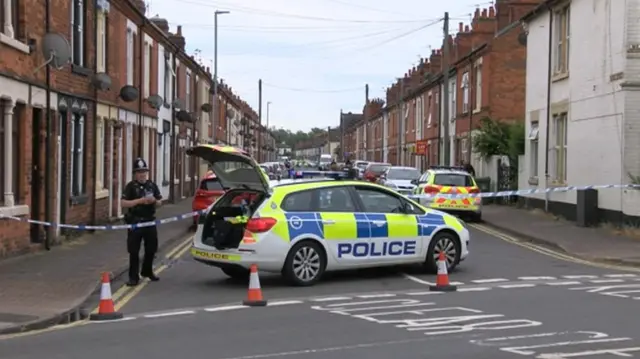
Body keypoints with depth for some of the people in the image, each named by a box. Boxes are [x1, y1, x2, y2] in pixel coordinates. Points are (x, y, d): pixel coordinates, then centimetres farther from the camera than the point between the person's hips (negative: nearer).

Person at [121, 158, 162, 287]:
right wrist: (140, 200, -21)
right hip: (135, 222, -5)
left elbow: (159, 202, 14)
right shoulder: (131, 186, -5)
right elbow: (124, 203, -13)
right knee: (134, 251, -1)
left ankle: (147, 271, 35)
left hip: (150, 221, 5)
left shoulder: (152, 185, 9)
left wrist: (154, 201, -9)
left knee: (151, 248, 14)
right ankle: (133, 277, 5)